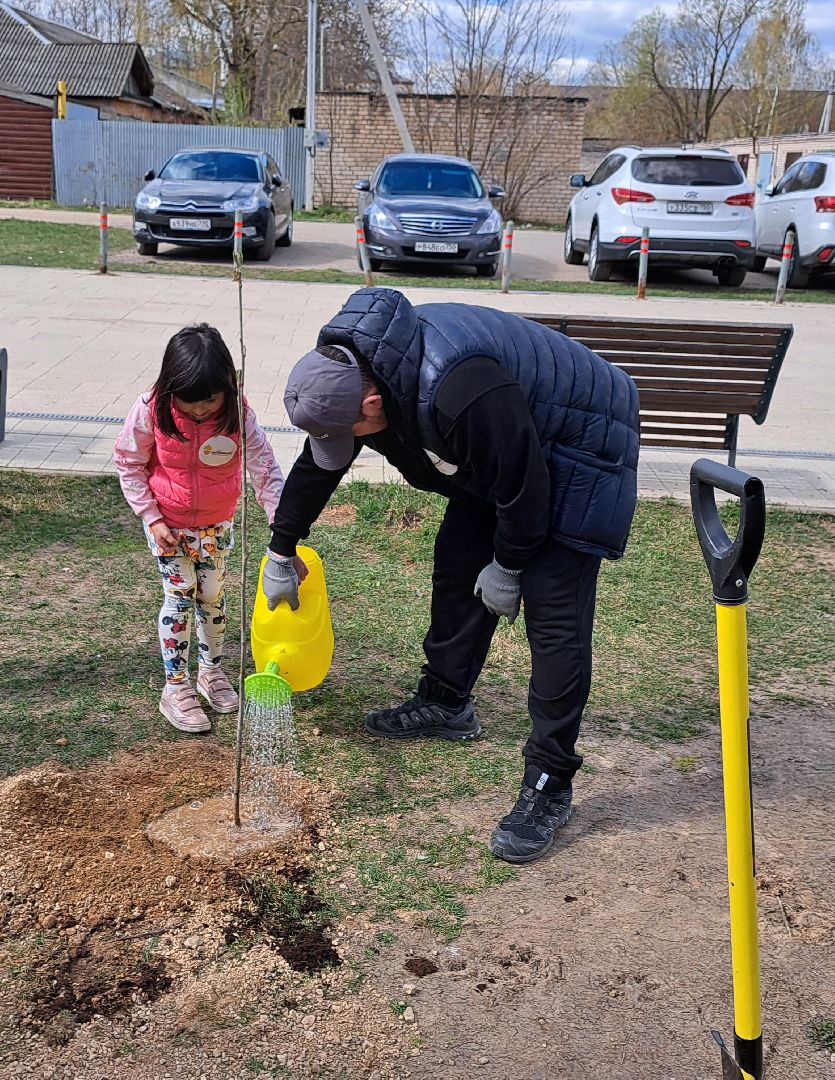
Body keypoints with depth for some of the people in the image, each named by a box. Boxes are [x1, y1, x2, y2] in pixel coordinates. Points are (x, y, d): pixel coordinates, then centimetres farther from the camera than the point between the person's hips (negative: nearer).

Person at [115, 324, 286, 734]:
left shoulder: (238, 415, -22)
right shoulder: (152, 409, -24)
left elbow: (266, 473, -22)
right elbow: (128, 463, -9)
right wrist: (151, 518, -14)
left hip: (216, 524, 2)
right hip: (166, 523, -2)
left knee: (213, 596, 11)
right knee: (180, 596, -2)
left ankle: (212, 671, 34)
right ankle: (176, 689, 11)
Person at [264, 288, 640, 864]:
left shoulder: (460, 394, -42)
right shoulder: (346, 369, -12)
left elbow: (524, 488, -29)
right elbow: (318, 465, 4)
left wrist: (507, 566, -13)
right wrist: (281, 551, 14)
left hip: (576, 458, -8)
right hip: (493, 458, 9)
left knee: (554, 619, -12)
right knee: (458, 568, 13)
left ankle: (549, 786, -4)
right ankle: (445, 702, 33)